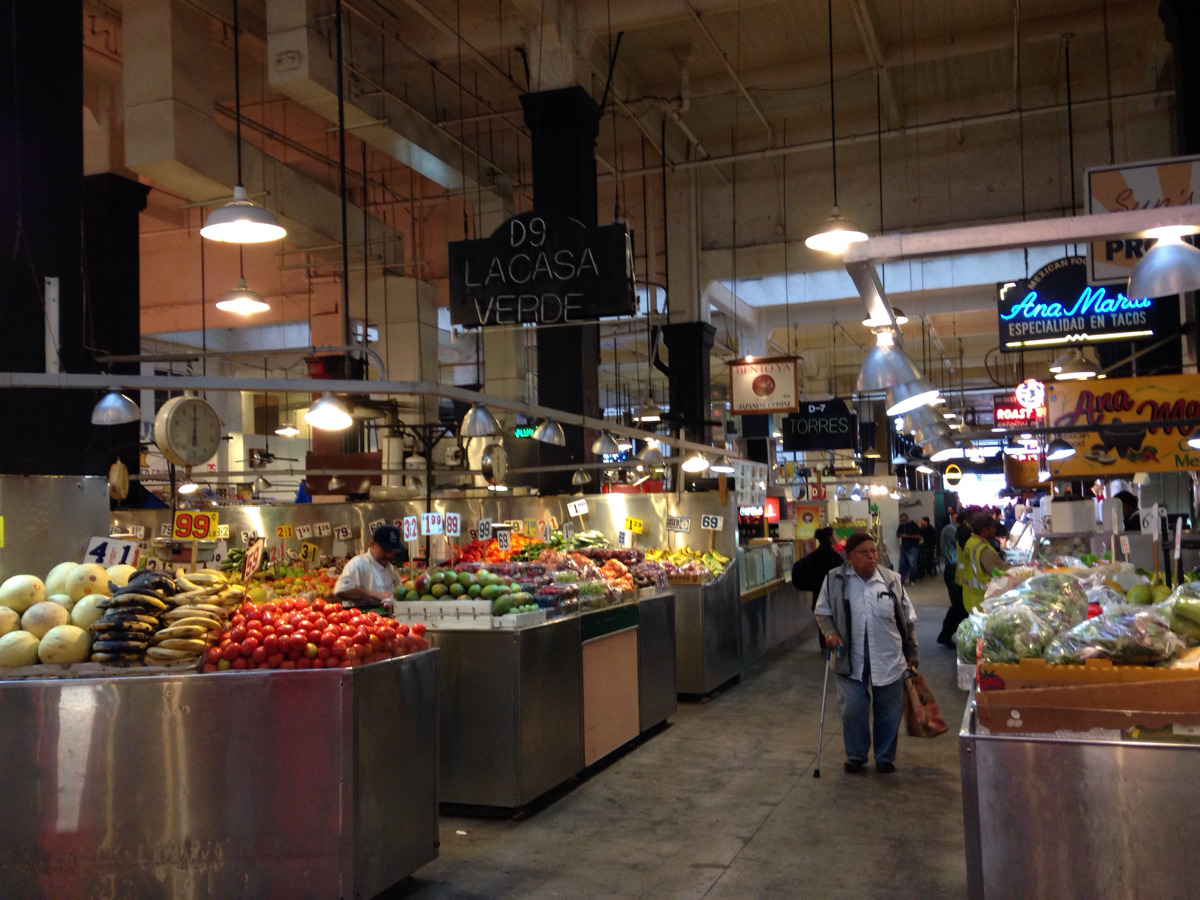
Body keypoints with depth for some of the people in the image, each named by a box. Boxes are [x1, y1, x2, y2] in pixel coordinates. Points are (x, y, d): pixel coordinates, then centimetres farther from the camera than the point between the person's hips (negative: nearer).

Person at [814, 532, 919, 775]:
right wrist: (830, 632, -10)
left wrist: (911, 654, 8)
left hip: (888, 659, 1)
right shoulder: (835, 580, -3)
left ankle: (885, 757, 28)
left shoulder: (892, 579, 0)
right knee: (853, 709, 2)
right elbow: (823, 612, 9)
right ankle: (855, 755, 23)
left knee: (889, 710, 9)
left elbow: (908, 619, 7)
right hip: (850, 659, -1)